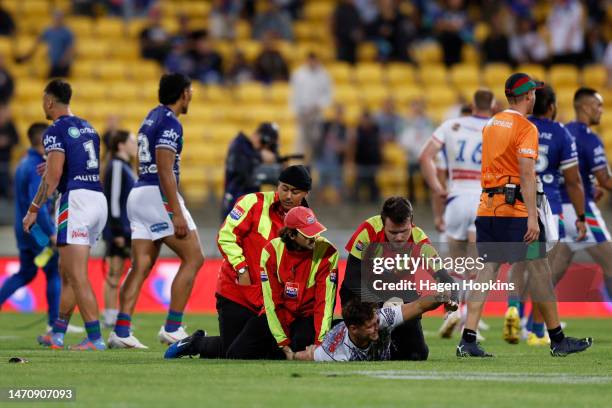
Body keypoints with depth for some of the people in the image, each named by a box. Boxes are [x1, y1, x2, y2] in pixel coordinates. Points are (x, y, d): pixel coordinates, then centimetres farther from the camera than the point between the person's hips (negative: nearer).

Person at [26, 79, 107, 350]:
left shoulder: (56, 131, -6)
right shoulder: (87, 128, 18)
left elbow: (53, 176, -14)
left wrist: (34, 209, -8)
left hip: (75, 199, -9)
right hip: (98, 199, 9)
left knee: (77, 276, -9)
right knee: (67, 271, 18)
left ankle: (95, 338, -15)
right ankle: (57, 333, 24)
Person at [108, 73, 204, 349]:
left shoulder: (152, 117, 18)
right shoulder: (170, 122, -11)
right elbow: (165, 170, -18)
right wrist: (177, 213, -20)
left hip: (139, 192, 9)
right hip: (157, 195, -9)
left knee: (141, 266, 5)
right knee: (193, 258, -3)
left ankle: (121, 331, -4)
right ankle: (172, 328, -7)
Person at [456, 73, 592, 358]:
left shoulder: (492, 124, 15)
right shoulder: (526, 128, -9)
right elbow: (526, 174, -17)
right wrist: (532, 217, -21)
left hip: (487, 207, 7)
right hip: (516, 208, -7)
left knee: (487, 271, 2)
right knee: (539, 270, 3)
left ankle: (468, 340, -9)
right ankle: (557, 340, 9)